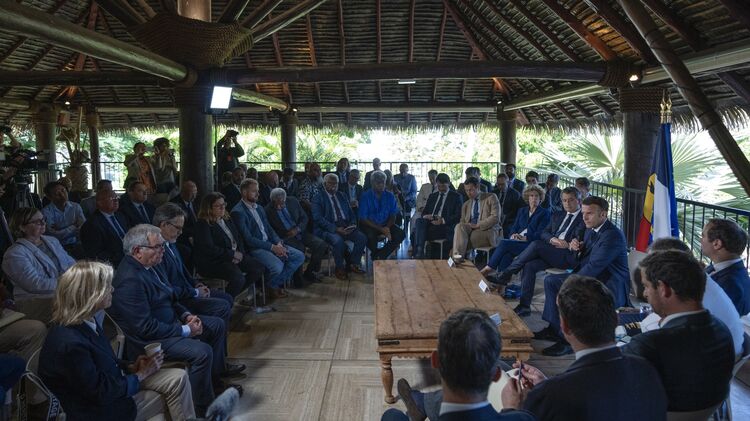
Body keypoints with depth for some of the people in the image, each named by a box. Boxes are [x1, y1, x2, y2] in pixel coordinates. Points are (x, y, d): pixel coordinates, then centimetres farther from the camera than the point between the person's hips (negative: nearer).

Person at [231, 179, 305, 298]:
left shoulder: (259, 208, 16)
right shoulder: (237, 212, -11)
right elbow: (248, 239, -18)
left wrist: (278, 243, -5)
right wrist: (272, 247, -20)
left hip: (270, 243, 9)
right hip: (254, 248, -8)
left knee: (299, 256, -4)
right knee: (277, 266, -32)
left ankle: (279, 282, 6)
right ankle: (273, 287, 1)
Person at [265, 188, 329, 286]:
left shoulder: (293, 201, 1)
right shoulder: (268, 211, -9)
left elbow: (304, 217, 7)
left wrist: (297, 229, -12)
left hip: (300, 232, 5)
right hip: (286, 237, -5)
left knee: (322, 244, -16)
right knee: (299, 249, -35)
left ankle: (309, 273, 1)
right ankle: (298, 277, -10)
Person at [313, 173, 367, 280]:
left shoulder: (342, 196, 21)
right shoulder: (318, 199, 2)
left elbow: (351, 213, 20)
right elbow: (318, 219, -10)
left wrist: (353, 224, -4)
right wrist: (336, 229, -20)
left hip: (346, 227, 5)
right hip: (327, 229, -5)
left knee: (362, 238, -19)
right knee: (338, 241, -35)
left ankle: (352, 264, -1)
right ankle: (339, 268, -11)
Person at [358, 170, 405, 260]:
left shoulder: (390, 196, 4)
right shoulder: (365, 196, -7)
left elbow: (393, 215, 5)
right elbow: (363, 219, -11)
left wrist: (387, 227, -17)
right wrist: (381, 229, -19)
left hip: (385, 225, 4)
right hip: (370, 225, -4)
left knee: (400, 234, -21)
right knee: (370, 236, -36)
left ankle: (380, 255, -7)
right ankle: (376, 253, -1)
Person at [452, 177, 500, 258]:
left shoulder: (491, 198, 7)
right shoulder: (466, 205, 23)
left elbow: (495, 217, -6)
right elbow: (463, 222, 18)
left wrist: (477, 225, -14)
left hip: (487, 231, -4)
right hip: (470, 230, 4)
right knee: (459, 226, -29)